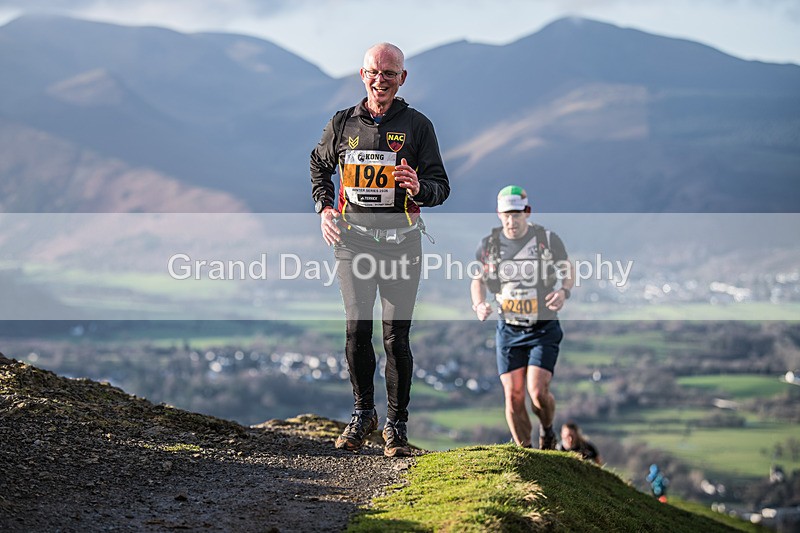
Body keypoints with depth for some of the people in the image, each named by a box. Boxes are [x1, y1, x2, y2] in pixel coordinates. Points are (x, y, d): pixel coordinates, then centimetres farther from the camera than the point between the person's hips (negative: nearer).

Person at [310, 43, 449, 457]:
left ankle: (397, 424, 6)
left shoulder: (417, 125, 3)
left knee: (396, 336, -3)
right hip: (353, 240, 2)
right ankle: (363, 412, 16)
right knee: (357, 329, -2)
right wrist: (324, 209, 10)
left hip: (401, 242, -1)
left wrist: (420, 188, -19)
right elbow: (319, 167, 26)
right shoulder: (342, 124, 9)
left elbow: (440, 185, 4)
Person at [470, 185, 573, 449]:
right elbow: (478, 280, 13)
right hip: (508, 329, 3)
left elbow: (568, 272, 6)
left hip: (543, 329, -2)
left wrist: (563, 292, -14)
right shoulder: (489, 243, -1)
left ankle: (547, 432, 17)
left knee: (538, 391, -16)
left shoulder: (548, 239, -7)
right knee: (513, 395, -3)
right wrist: (479, 304, -7)